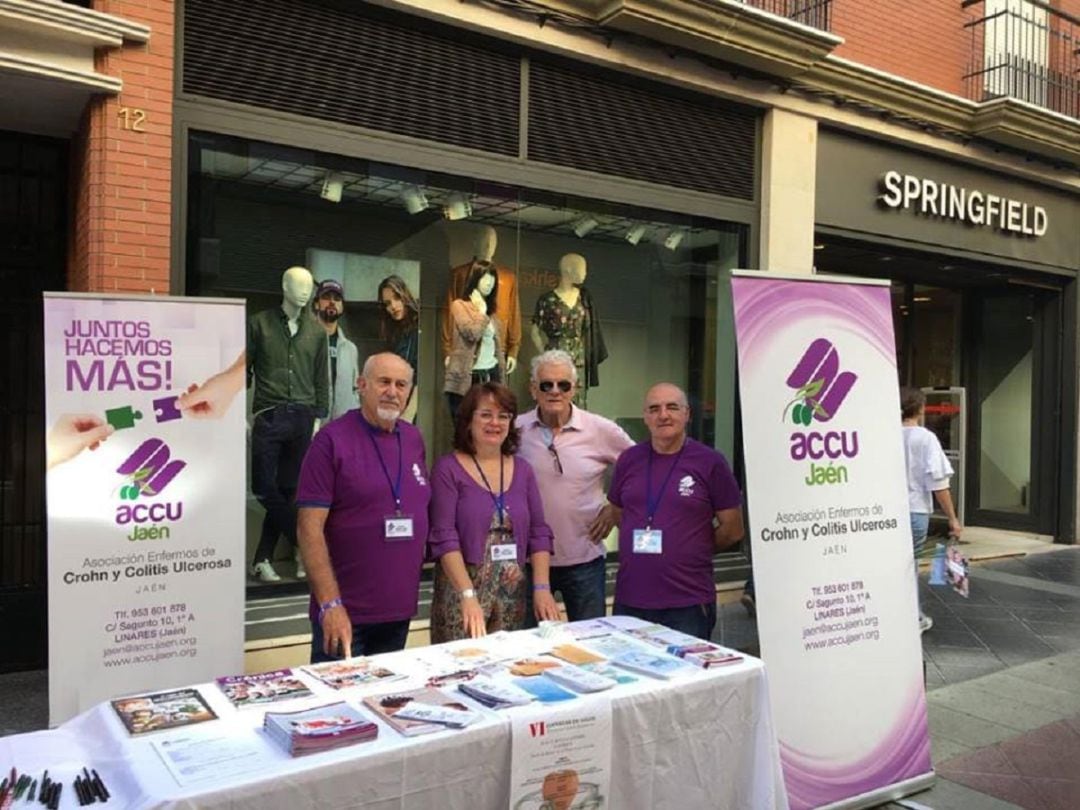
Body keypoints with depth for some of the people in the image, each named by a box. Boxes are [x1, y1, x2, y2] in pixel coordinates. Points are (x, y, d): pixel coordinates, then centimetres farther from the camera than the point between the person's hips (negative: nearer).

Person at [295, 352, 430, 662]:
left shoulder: (413, 439, 7)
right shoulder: (332, 440, -9)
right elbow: (309, 528, -14)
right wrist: (330, 604, -19)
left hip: (400, 611, 5)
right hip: (345, 613, -5)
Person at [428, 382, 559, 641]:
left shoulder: (522, 470, 9)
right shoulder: (448, 469, -5)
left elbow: (539, 532, 7)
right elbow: (444, 537, -12)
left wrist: (542, 587, -4)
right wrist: (468, 595, -21)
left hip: (513, 594, 4)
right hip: (461, 590, -4)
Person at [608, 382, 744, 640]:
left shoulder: (710, 462, -4)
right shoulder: (628, 460, 6)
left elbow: (733, 529, 0)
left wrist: (690, 551, 2)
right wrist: (640, 543, 6)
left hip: (689, 603, -3)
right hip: (629, 601, 3)